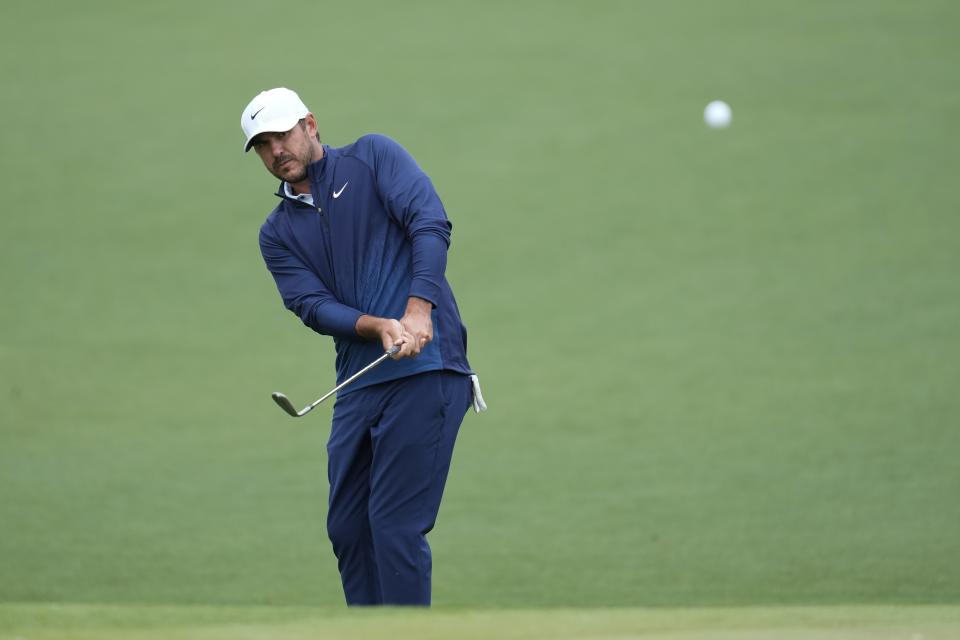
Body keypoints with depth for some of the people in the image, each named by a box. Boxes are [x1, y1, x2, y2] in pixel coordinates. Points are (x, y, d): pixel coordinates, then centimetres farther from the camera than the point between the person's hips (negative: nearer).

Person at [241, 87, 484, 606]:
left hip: (424, 368, -6)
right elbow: (312, 306, 1)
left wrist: (418, 310, -23)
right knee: (347, 527, 9)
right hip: (359, 383, 6)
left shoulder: (373, 157, 4)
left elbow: (430, 223, -10)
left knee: (396, 524, -11)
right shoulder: (278, 232, 16)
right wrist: (378, 327, -18)